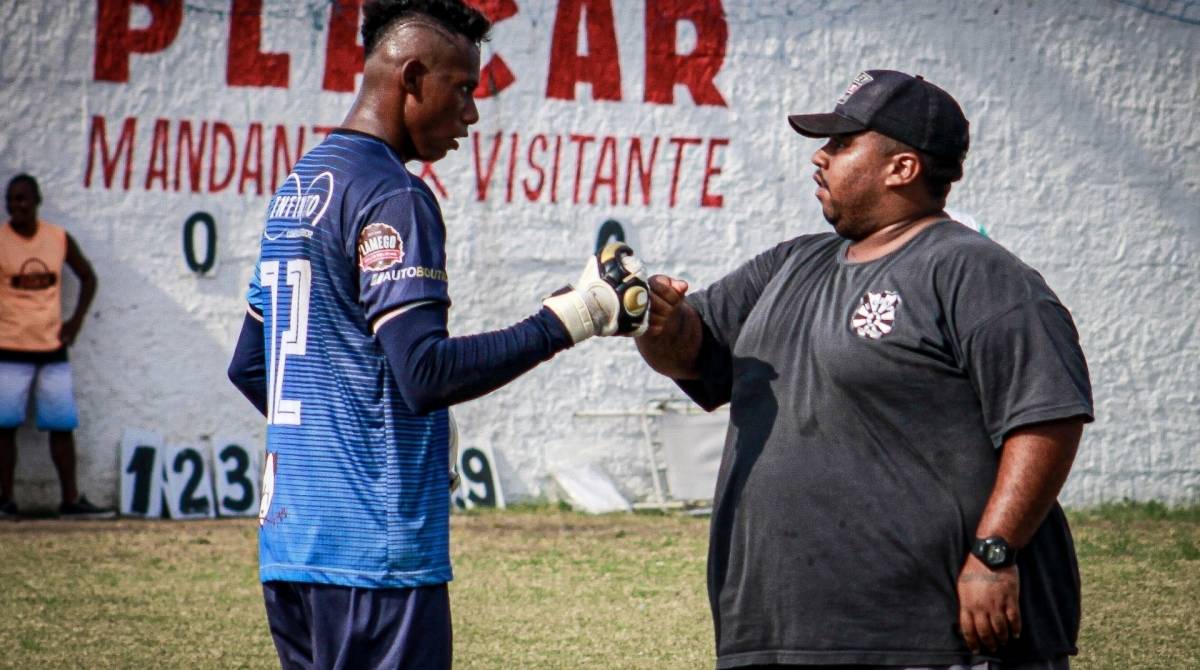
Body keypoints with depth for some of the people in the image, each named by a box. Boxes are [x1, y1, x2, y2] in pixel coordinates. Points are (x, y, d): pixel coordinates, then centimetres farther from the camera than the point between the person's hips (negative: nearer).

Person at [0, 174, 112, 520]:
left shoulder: (60, 239, 4)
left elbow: (87, 277, 17)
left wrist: (76, 320, 7)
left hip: (52, 348, 3)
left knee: (63, 426, 3)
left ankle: (71, 500, 7)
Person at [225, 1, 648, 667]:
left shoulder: (297, 188, 17)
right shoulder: (393, 196, -12)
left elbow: (248, 367, 24)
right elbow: (427, 374, -22)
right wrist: (572, 316, -21)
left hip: (286, 539, 9)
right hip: (374, 552, -9)